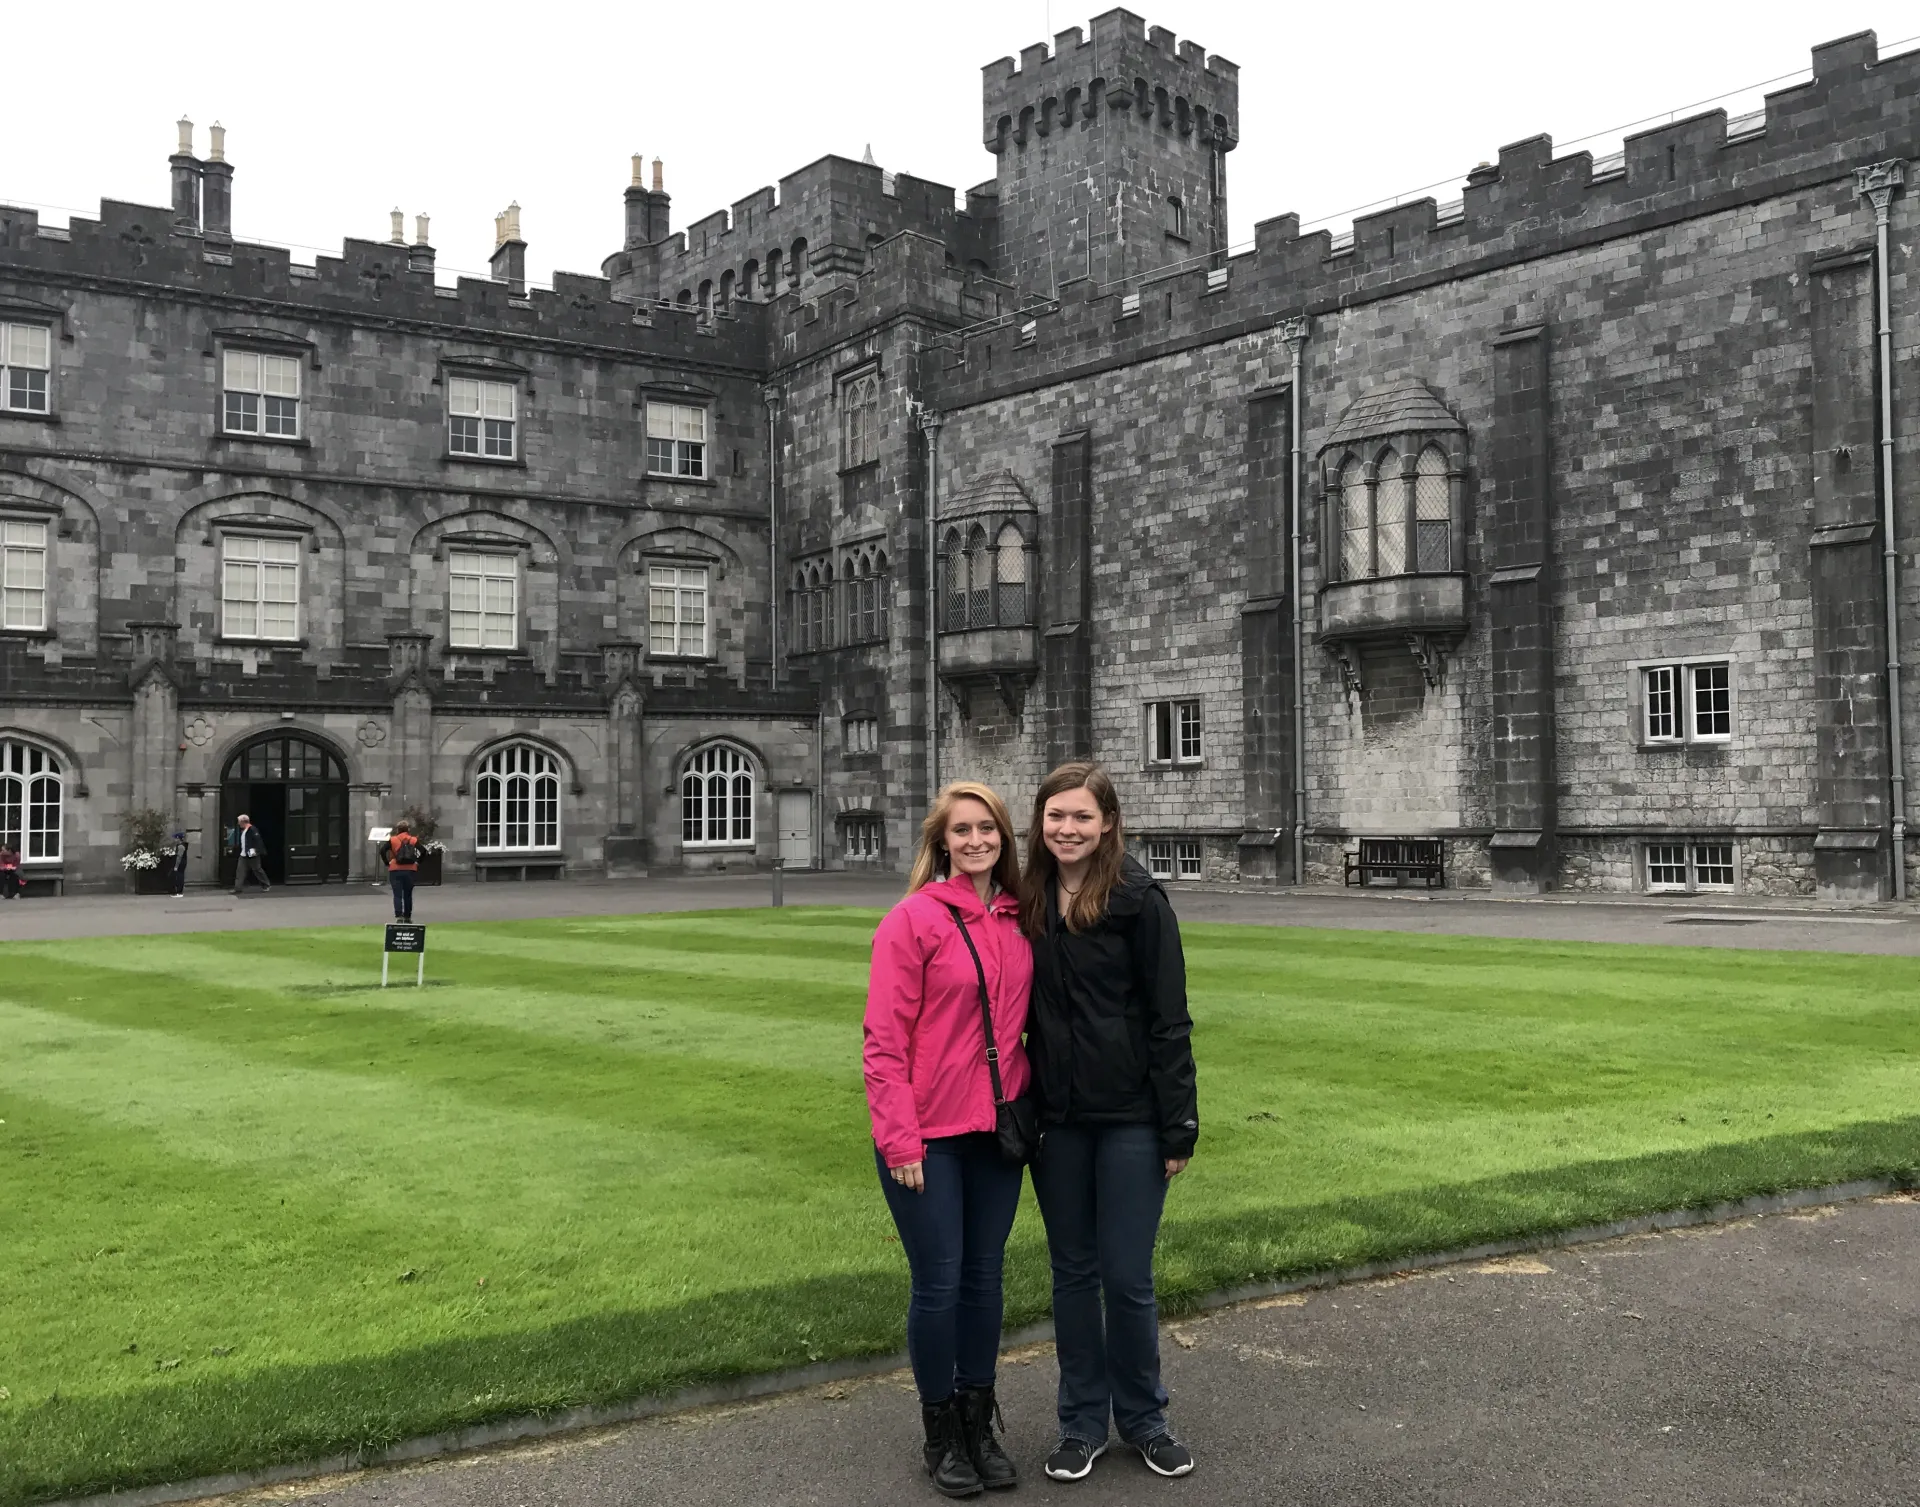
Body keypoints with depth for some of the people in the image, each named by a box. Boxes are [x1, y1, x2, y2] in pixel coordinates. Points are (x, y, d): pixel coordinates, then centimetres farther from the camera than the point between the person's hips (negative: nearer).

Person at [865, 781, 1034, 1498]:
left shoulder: (1017, 921, 5)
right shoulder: (913, 919, -11)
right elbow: (884, 1041, -12)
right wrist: (900, 1141, -14)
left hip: (997, 1132, 5)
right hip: (929, 1140, -5)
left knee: (984, 1276, 14)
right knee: (939, 1283, 4)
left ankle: (979, 1424, 31)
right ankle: (942, 1436, 24)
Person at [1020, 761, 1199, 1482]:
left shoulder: (1139, 900, -9)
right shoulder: (1029, 903, 4)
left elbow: (1169, 1018, -8)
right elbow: (1024, 1012, 10)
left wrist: (1179, 1125, -10)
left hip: (1130, 1119, -4)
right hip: (1057, 1120, 4)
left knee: (1127, 1277, 4)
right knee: (1073, 1273, 13)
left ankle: (1143, 1417, 26)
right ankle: (1083, 1421, 27)